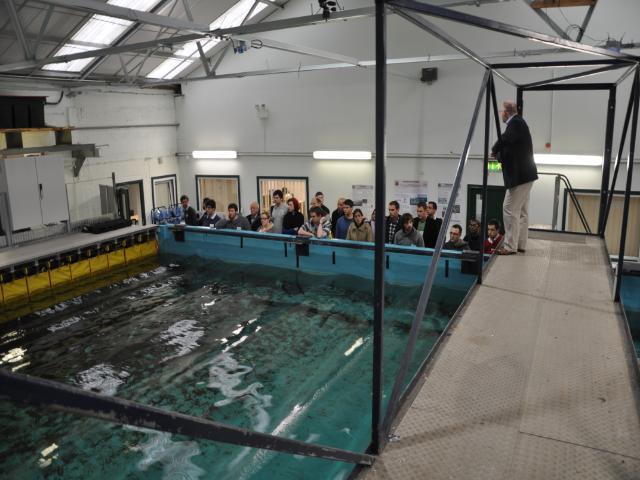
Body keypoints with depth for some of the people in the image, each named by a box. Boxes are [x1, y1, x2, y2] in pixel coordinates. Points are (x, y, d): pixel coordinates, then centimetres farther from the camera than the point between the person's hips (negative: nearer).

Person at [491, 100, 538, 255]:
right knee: (522, 211, 12)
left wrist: (494, 151, -12)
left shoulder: (515, 123, -14)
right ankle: (520, 244, 19)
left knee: (510, 209, -8)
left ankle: (510, 246, -5)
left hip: (519, 175, -10)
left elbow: (505, 140, -30)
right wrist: (499, 155, 3)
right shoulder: (519, 123, 16)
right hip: (524, 174, 10)